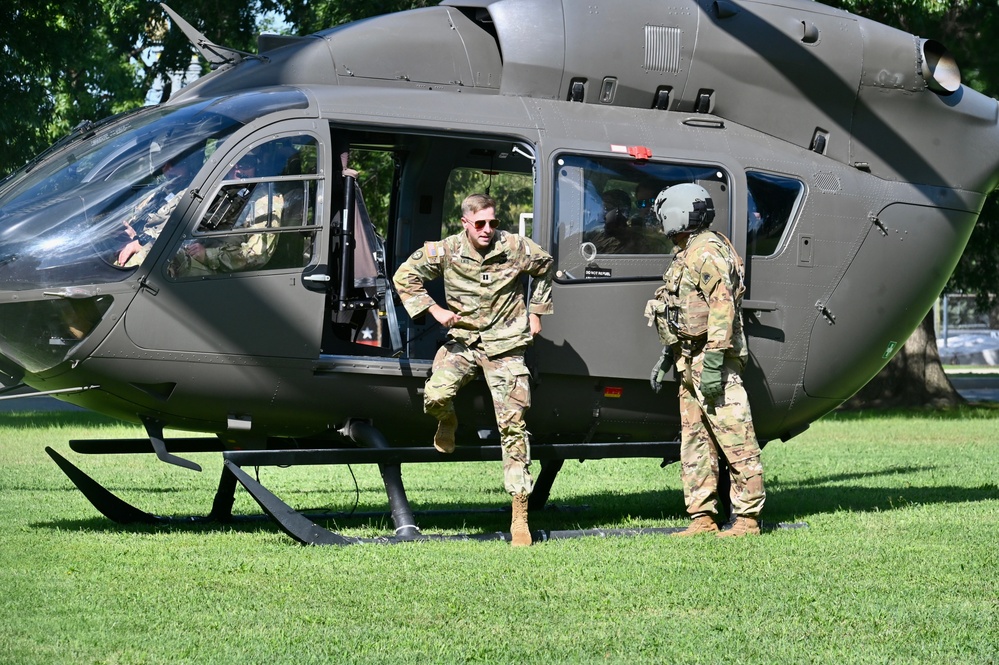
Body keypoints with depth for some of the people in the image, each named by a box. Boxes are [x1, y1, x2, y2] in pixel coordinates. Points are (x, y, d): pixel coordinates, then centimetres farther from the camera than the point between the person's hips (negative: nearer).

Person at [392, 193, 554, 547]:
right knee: (434, 396, -27)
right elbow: (405, 276, 4)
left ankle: (520, 517, -3)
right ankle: (449, 422, 16)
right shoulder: (446, 251, -5)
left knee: (513, 427, -6)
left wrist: (536, 311, 12)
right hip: (463, 340, 1)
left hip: (506, 345, -1)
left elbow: (545, 267, 16)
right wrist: (434, 309, -5)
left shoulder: (515, 248, -4)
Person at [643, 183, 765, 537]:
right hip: (690, 364, 11)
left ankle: (748, 518, -5)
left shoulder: (706, 251, -12)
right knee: (694, 442, 9)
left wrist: (713, 361, -25)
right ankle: (703, 518, 12)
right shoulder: (688, 255, 20)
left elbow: (723, 305, -21)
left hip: (712, 363, -11)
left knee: (736, 441, -7)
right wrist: (666, 358, 24)